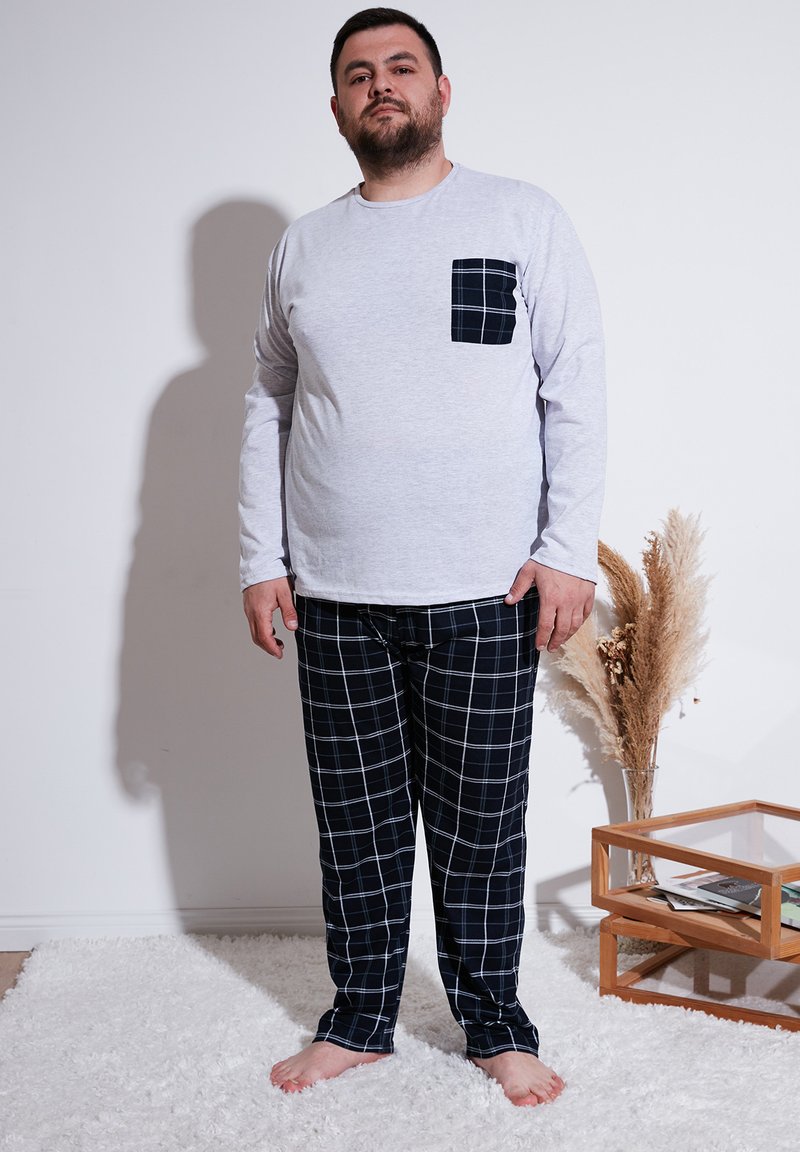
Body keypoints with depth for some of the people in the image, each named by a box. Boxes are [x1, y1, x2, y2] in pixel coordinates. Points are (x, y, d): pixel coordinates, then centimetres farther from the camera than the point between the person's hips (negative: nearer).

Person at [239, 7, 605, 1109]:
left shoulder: (526, 219, 2)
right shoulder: (302, 245, 11)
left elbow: (578, 395, -2)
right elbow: (267, 409, 13)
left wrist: (569, 552, -9)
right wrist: (261, 560, 6)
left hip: (485, 596, -2)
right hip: (335, 600, 3)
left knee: (481, 828, 7)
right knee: (358, 825, 11)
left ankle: (495, 1024, 26)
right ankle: (359, 1019, 28)